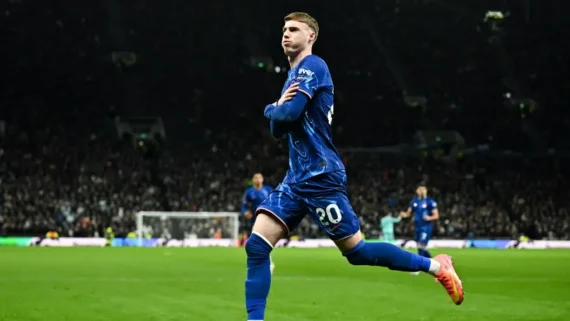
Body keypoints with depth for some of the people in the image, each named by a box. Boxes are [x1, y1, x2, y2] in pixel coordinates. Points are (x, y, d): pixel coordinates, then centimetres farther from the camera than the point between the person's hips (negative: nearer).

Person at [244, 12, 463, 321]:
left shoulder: (312, 66, -9)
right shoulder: (294, 76, 19)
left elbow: (289, 114, -22)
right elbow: (278, 129, 16)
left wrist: (271, 109, 1)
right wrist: (278, 108, -6)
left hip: (320, 178, -9)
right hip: (295, 179, 9)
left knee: (357, 252, -3)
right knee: (256, 246, -4)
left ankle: (435, 266, 11)